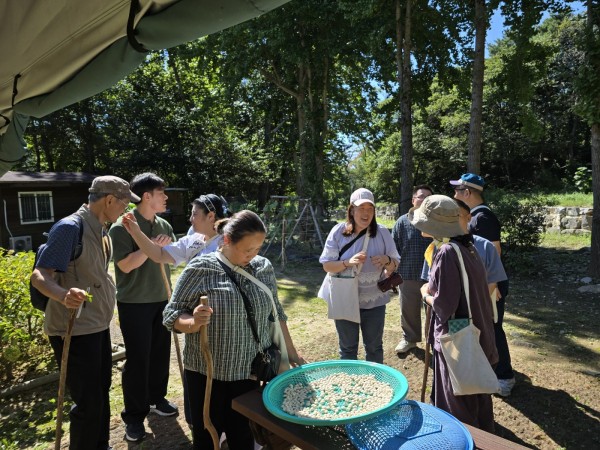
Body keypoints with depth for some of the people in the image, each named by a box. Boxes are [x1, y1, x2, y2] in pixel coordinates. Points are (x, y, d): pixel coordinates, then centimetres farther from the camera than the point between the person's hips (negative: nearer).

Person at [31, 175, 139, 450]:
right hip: (74, 331, -9)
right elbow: (39, 276, -24)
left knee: (101, 393, 21)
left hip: (98, 326, 9)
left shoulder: (101, 231, 8)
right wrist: (63, 295, -43)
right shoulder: (70, 227, -19)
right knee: (89, 403, 1)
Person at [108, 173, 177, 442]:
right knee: (137, 359, 2)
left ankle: (156, 399, 35)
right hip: (134, 303, -6)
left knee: (160, 353, 15)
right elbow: (126, 264, -20)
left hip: (162, 300, 6)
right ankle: (134, 415, 18)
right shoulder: (122, 227, -12)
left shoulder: (164, 226, 6)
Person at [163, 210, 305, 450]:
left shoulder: (264, 267, 0)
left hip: (250, 372, 3)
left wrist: (291, 353, 12)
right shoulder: (200, 268, -13)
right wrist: (194, 322, -29)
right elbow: (171, 316, -9)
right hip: (207, 373, -3)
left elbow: (276, 314, 10)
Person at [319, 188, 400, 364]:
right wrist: (348, 262, -25)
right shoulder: (338, 231, -9)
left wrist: (387, 260, -23)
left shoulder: (382, 232, -6)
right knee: (347, 348, 16)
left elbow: (395, 264, 0)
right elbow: (327, 265, -8)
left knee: (374, 347, 18)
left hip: (374, 301, 1)